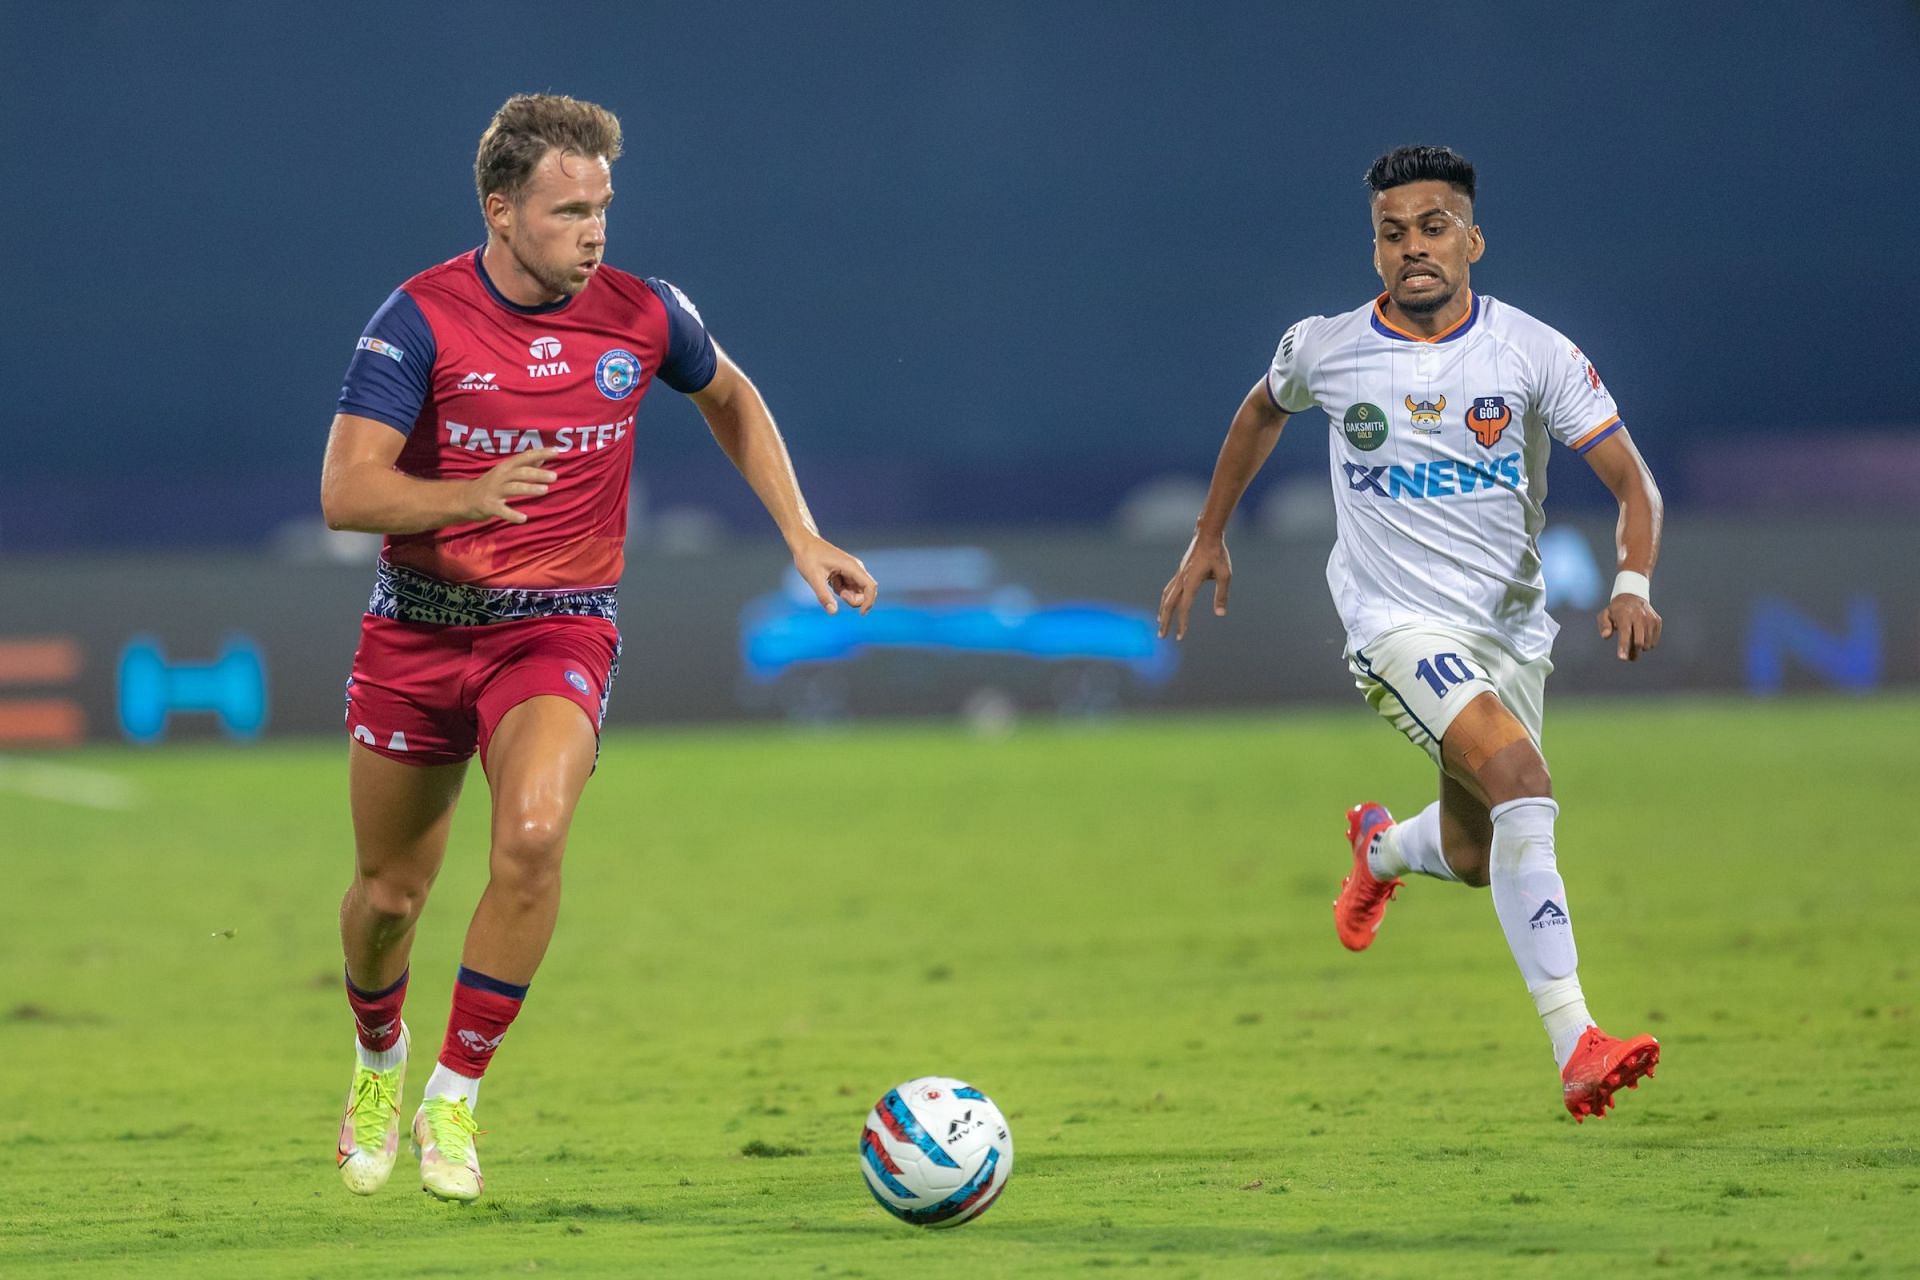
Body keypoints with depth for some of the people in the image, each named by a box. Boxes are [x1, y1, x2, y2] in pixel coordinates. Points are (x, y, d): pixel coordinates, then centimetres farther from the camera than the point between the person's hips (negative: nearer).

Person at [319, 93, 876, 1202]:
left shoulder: (643, 316, -5)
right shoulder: (422, 319, -13)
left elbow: (730, 399, 17)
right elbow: (346, 491, -18)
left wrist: (803, 537, 11)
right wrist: (468, 496, -36)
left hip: (560, 628, 0)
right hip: (418, 629, 0)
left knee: (532, 835, -28)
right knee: (391, 893, 9)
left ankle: (455, 1096, -14)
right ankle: (378, 1063, 43)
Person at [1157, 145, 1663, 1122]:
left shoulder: (1533, 352, -8)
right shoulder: (1327, 349, -4)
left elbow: (1632, 483, -8)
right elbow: (1263, 411, 19)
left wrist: (1632, 583, -27)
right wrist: (1208, 539, 24)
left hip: (1510, 628, 3)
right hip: (1398, 625, -3)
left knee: (1477, 857, 16)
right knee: (1522, 781, -28)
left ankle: (1382, 848, 57)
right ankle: (1576, 1049, -33)